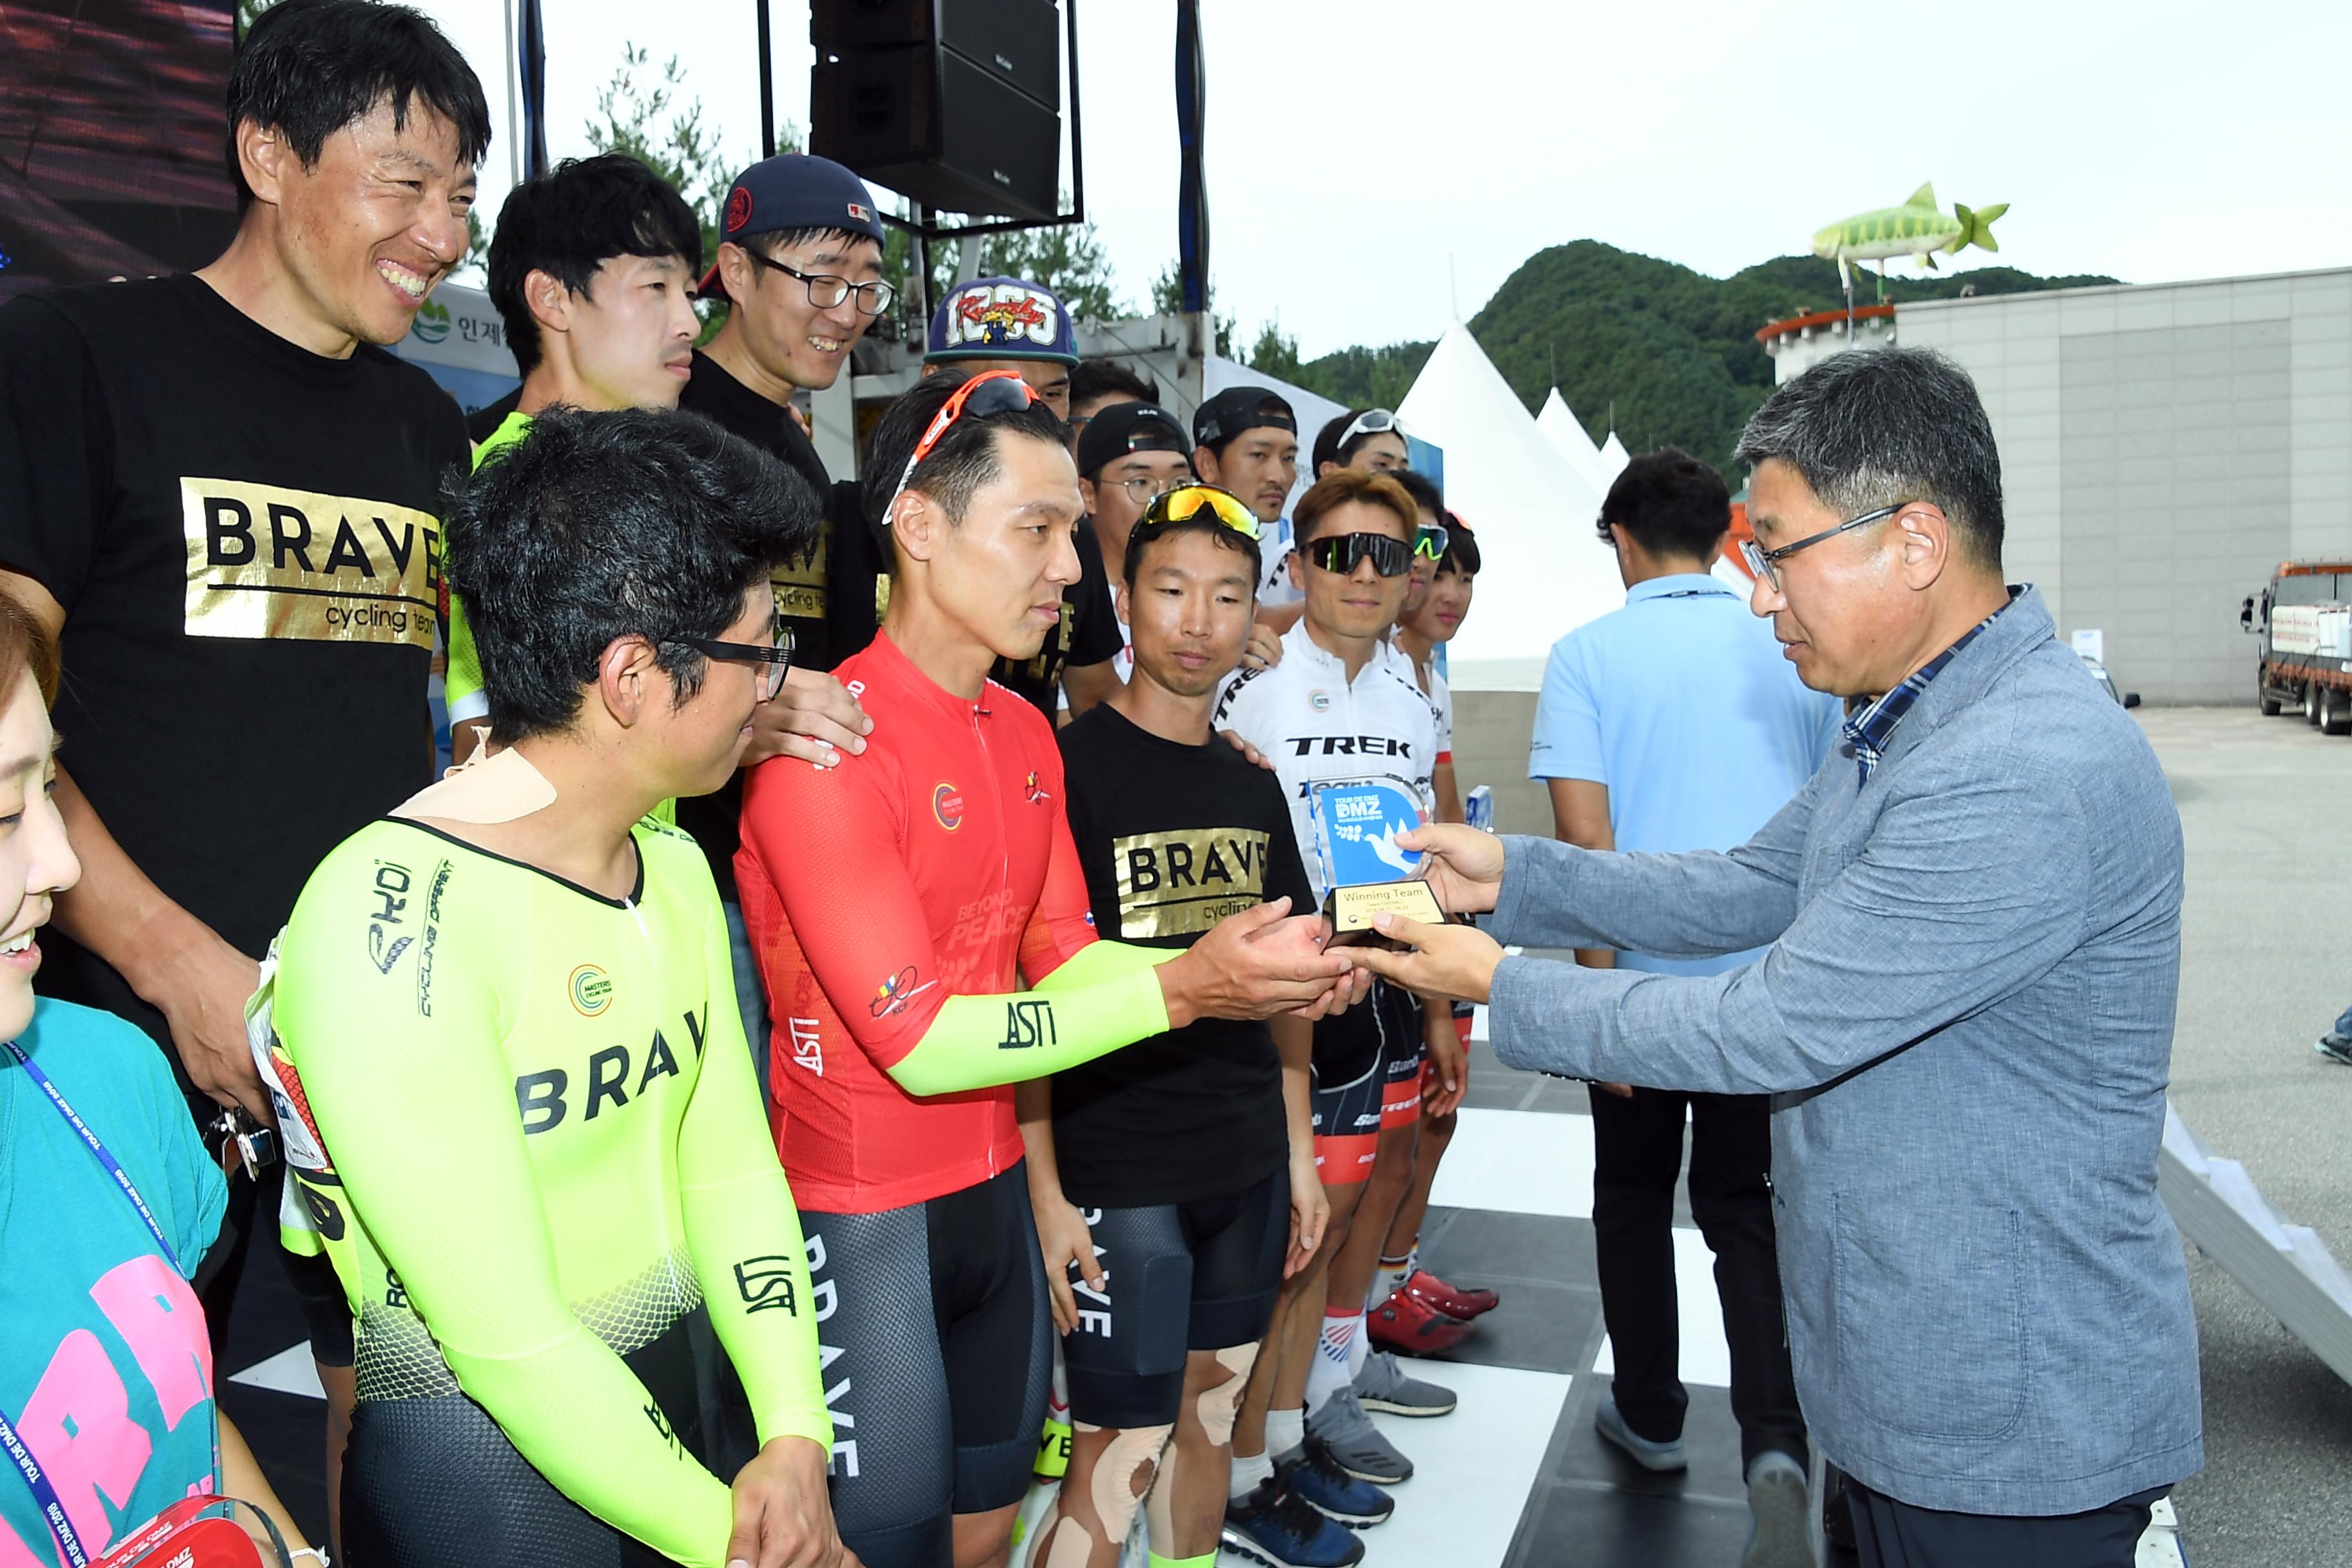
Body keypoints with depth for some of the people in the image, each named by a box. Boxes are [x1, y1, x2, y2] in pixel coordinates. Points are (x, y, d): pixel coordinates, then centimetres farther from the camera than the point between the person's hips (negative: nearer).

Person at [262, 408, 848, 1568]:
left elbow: (730, 1162, 1)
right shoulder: (391, 918, -24)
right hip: (484, 1454, -6)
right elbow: (507, 1337, -23)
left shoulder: (675, 866, 1)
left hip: (691, 1392, 7)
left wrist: (793, 1434, -9)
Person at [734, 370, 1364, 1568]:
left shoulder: (1026, 735, 8)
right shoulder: (823, 743, -20)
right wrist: (1178, 991, -27)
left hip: (996, 1188, 8)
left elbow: (1065, 958, 7)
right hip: (860, 1216, -7)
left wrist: (1247, 975, -10)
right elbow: (919, 1041, -23)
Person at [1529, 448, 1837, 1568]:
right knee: (1747, 1211, 12)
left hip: (1645, 976, -2)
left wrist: (1601, 984, -10)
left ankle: (1650, 1416, 32)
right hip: (1773, 982, 2)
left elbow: (1584, 830, -15)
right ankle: (1774, 1443, -7)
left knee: (1634, 1197, 18)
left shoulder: (1589, 654, -6)